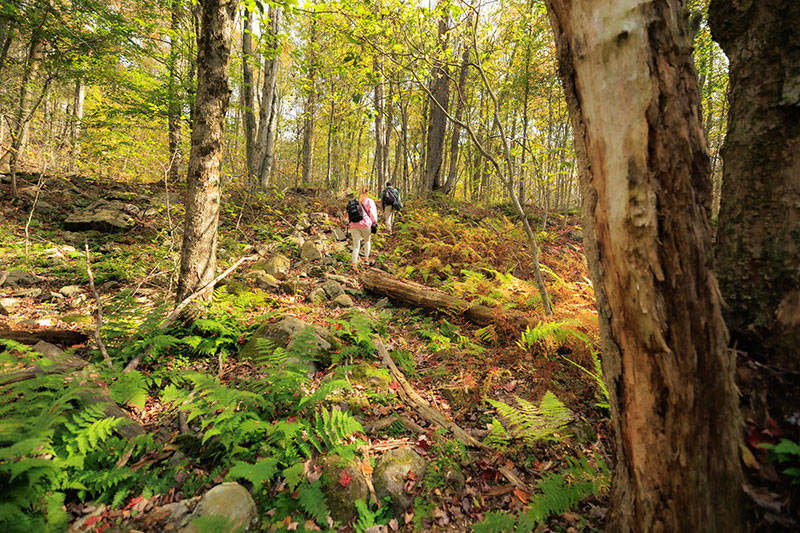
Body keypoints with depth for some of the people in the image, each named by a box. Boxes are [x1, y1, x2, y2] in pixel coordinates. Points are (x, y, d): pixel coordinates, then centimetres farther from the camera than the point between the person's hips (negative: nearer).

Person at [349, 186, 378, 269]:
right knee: (367, 240, 25)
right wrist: (374, 223, -1)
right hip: (365, 224, -3)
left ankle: (354, 264, -7)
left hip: (354, 225, 3)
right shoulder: (370, 201, 6)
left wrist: (351, 223, 24)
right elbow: (373, 212, -4)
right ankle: (366, 258, 24)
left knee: (356, 246, 5)